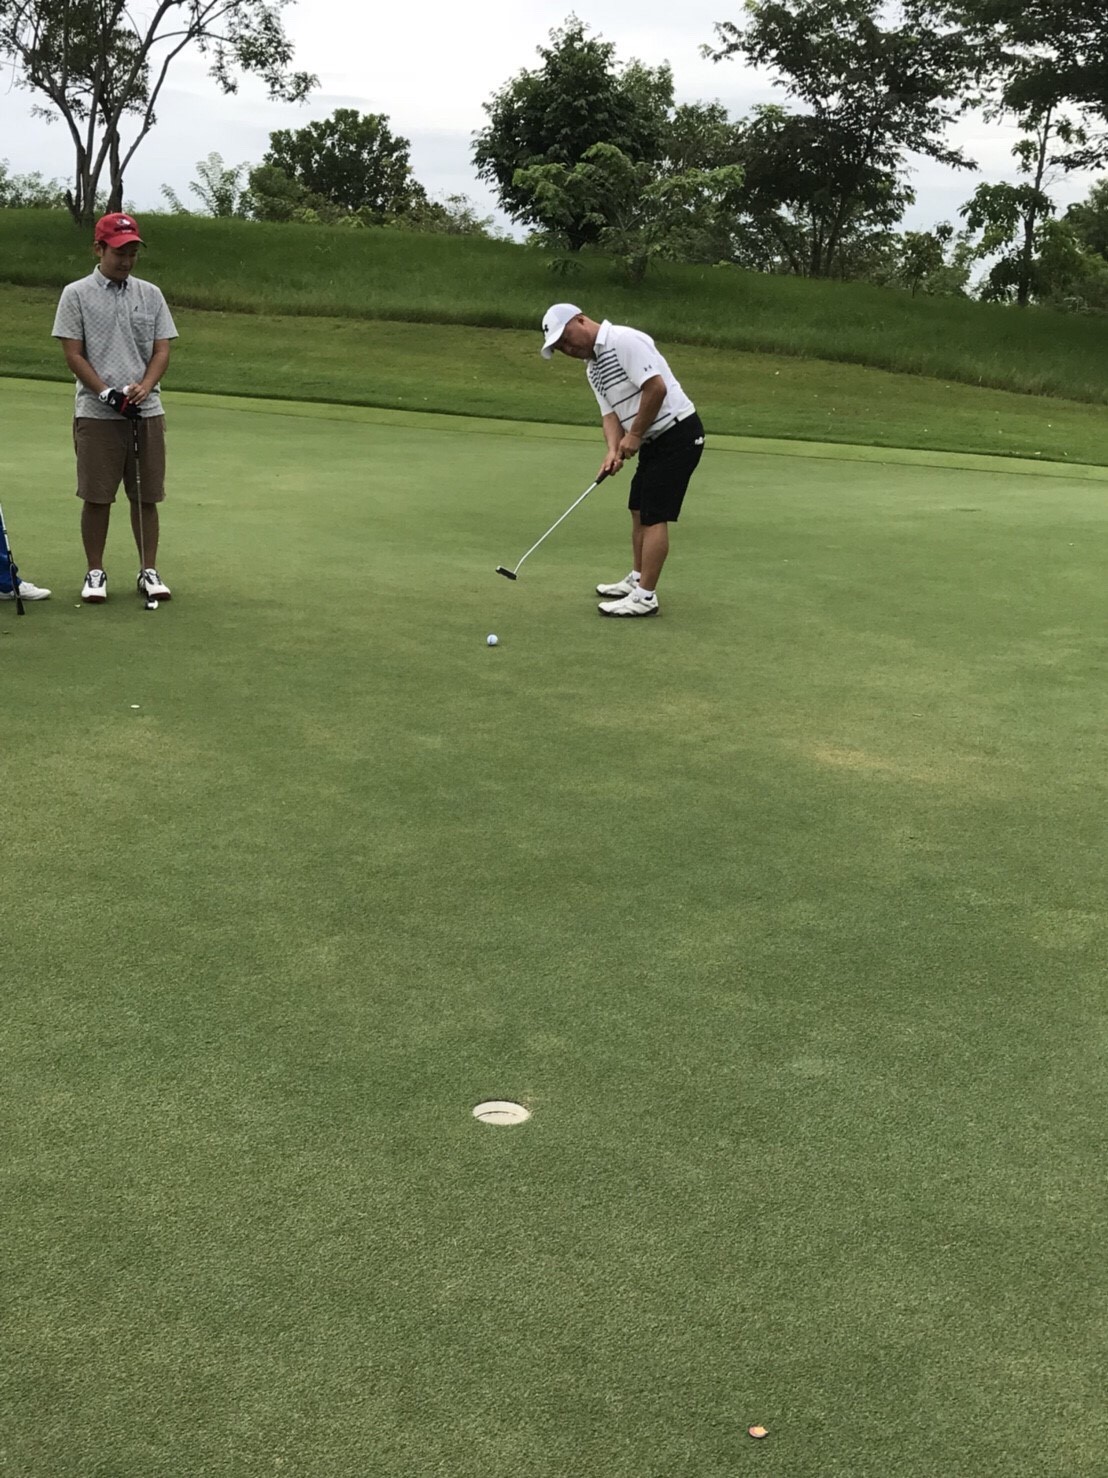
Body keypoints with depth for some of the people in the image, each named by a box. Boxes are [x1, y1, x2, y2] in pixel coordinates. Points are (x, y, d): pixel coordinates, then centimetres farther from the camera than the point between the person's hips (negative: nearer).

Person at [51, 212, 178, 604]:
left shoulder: (150, 295, 9)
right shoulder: (76, 295, 0)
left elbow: (162, 350, 6)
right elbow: (74, 354, -3)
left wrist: (144, 387, -12)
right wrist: (108, 393, -14)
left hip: (147, 411, 3)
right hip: (96, 413, -3)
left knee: (147, 497, 5)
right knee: (96, 497, 1)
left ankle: (149, 571, 14)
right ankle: (95, 573, 12)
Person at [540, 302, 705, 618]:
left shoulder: (624, 341, -17)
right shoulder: (593, 367, 13)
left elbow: (656, 388, -24)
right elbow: (611, 413, 10)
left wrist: (635, 435, -15)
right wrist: (613, 450, -9)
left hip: (677, 432, -10)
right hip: (654, 440, 10)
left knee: (654, 516, -8)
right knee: (639, 511, 17)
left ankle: (645, 596, -5)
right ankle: (637, 580, 32)